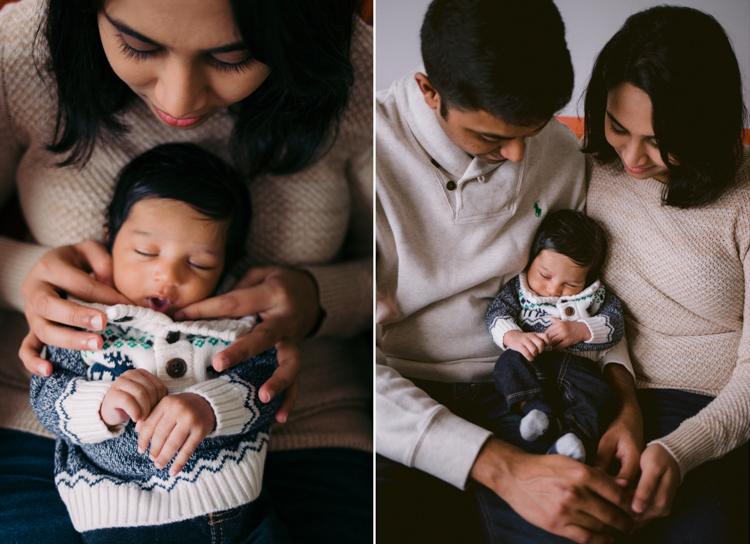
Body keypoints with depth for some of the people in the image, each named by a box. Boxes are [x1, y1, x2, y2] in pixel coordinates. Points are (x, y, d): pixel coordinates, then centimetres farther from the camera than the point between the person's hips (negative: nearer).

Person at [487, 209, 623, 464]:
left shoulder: (594, 297, 16)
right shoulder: (519, 288, 14)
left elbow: (615, 324, 8)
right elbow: (496, 313, 3)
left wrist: (581, 330, -11)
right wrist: (512, 336, -20)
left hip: (578, 366, 0)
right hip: (533, 365, 0)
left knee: (599, 395, -29)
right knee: (509, 362, -32)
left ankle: (578, 435, -48)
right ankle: (537, 409, -44)